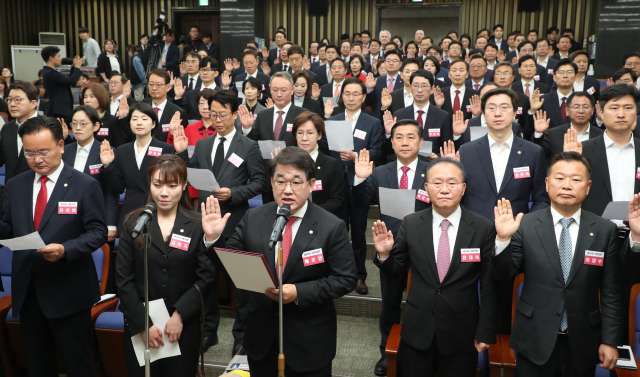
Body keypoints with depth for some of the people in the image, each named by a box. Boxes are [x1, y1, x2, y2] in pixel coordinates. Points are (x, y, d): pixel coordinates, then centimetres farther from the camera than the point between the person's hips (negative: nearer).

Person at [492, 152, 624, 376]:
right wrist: (503, 238, -22)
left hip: (582, 344, 1)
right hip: (535, 342, -1)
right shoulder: (526, 225, -6)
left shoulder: (605, 231, -2)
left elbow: (610, 294, 1)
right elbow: (503, 273, -6)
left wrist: (610, 341, 0)